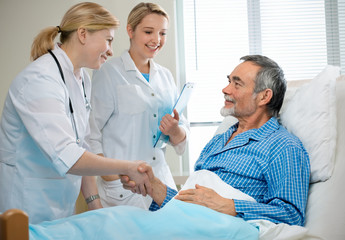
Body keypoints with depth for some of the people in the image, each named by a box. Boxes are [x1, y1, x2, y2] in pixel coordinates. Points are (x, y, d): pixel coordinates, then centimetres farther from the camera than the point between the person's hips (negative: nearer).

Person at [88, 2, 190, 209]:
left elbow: (183, 136, 15)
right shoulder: (108, 74, -4)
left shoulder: (165, 76, 13)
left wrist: (175, 131, -8)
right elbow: (91, 134, -9)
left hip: (160, 180, 5)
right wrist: (111, 181, -18)